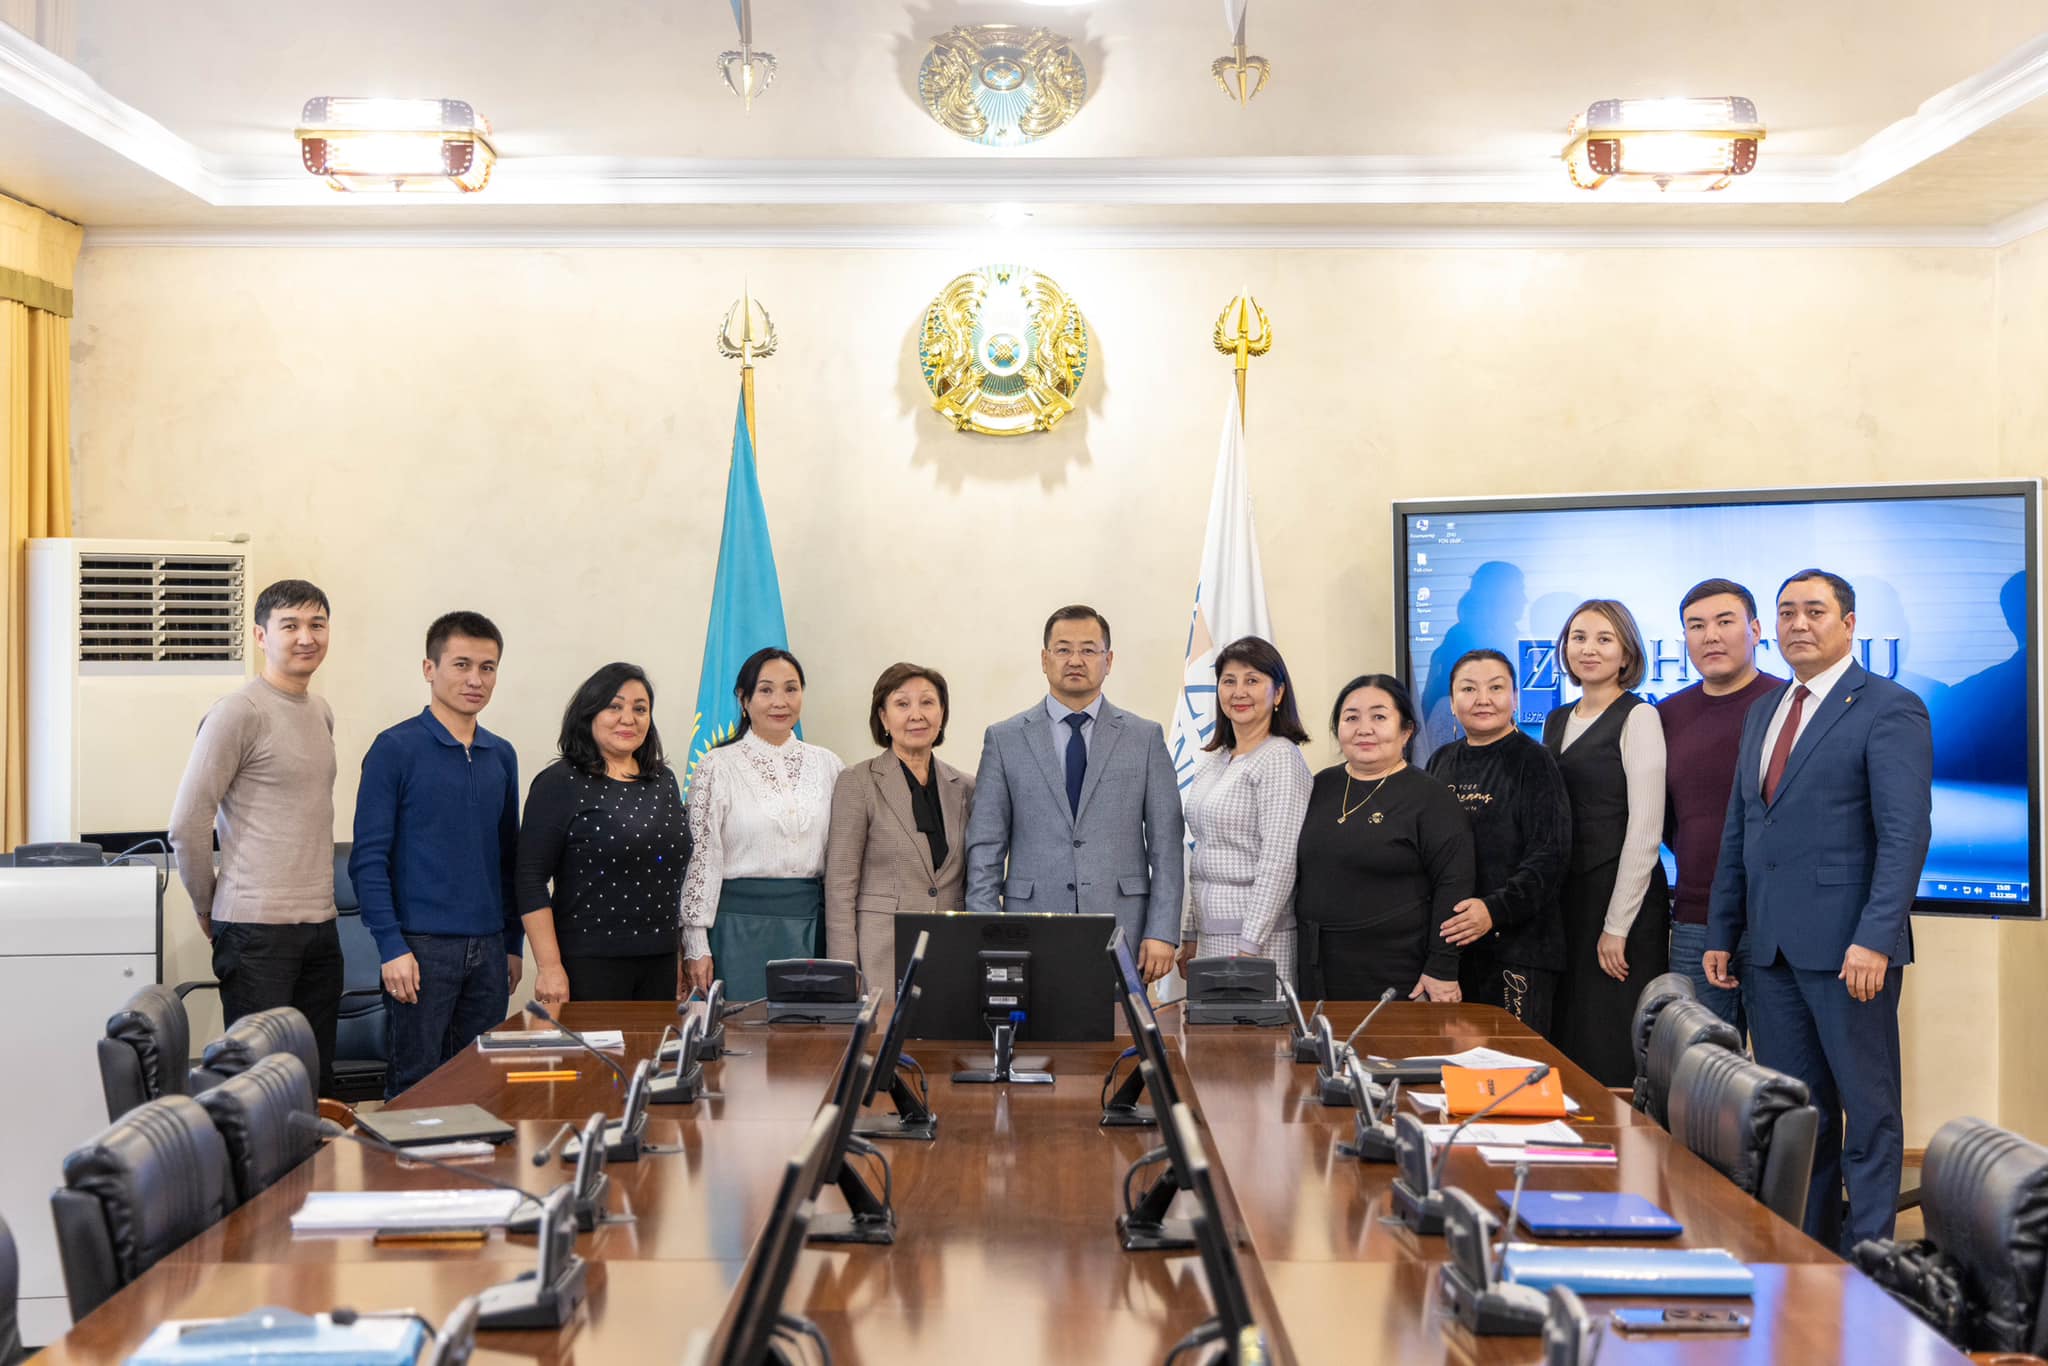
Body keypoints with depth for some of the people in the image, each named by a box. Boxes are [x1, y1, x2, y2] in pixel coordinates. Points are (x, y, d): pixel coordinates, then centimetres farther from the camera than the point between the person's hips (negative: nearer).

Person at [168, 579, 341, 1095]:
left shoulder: (322, 713, 14)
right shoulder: (238, 713, -11)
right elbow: (188, 823, -11)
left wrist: (316, 899, 16)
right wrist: (209, 911, -2)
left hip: (320, 925, 7)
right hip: (257, 930, -7)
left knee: (317, 1085, 12)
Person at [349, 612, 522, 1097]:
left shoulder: (501, 757, 11)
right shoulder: (396, 749, -6)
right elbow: (368, 857, -9)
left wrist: (513, 943, 14)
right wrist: (392, 947, -14)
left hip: (488, 948, 5)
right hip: (421, 947, -5)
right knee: (414, 1085, 0)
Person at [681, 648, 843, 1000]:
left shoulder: (828, 765, 9)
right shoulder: (718, 766, -2)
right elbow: (700, 857, -4)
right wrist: (696, 946, -7)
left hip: (810, 923, 3)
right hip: (741, 922, -3)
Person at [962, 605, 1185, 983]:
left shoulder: (1145, 738, 7)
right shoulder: (1005, 739, 6)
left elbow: (1165, 844, 4)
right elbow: (984, 848, 5)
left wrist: (1162, 934, -4)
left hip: (1121, 936, 0)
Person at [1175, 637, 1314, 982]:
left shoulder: (1281, 759, -10)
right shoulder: (1212, 761, 15)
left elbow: (1278, 863, -16)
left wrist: (1249, 946, -19)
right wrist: (1191, 937, 16)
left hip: (1259, 938, -7)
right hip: (1210, 934, 7)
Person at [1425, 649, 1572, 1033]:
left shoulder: (1532, 762, -4)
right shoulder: (1441, 762, 14)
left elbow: (1549, 856, -12)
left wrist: (1495, 910, -24)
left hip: (1516, 947, -5)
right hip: (1447, 944, 5)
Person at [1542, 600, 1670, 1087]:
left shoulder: (1638, 718, -6)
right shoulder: (1556, 722, 14)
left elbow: (1644, 829, -12)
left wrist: (1616, 927, -14)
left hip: (1622, 898, -6)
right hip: (1563, 898, 6)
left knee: (1613, 1056, -4)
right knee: (1566, 1044, 8)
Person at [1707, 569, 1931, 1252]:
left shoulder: (1890, 709, -5)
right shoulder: (1763, 713, 17)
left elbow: (1905, 834, -13)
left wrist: (1875, 939, -21)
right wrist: (1721, 934, 14)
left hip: (1846, 947, -7)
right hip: (1771, 947, 7)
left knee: (1867, 1108, 3)